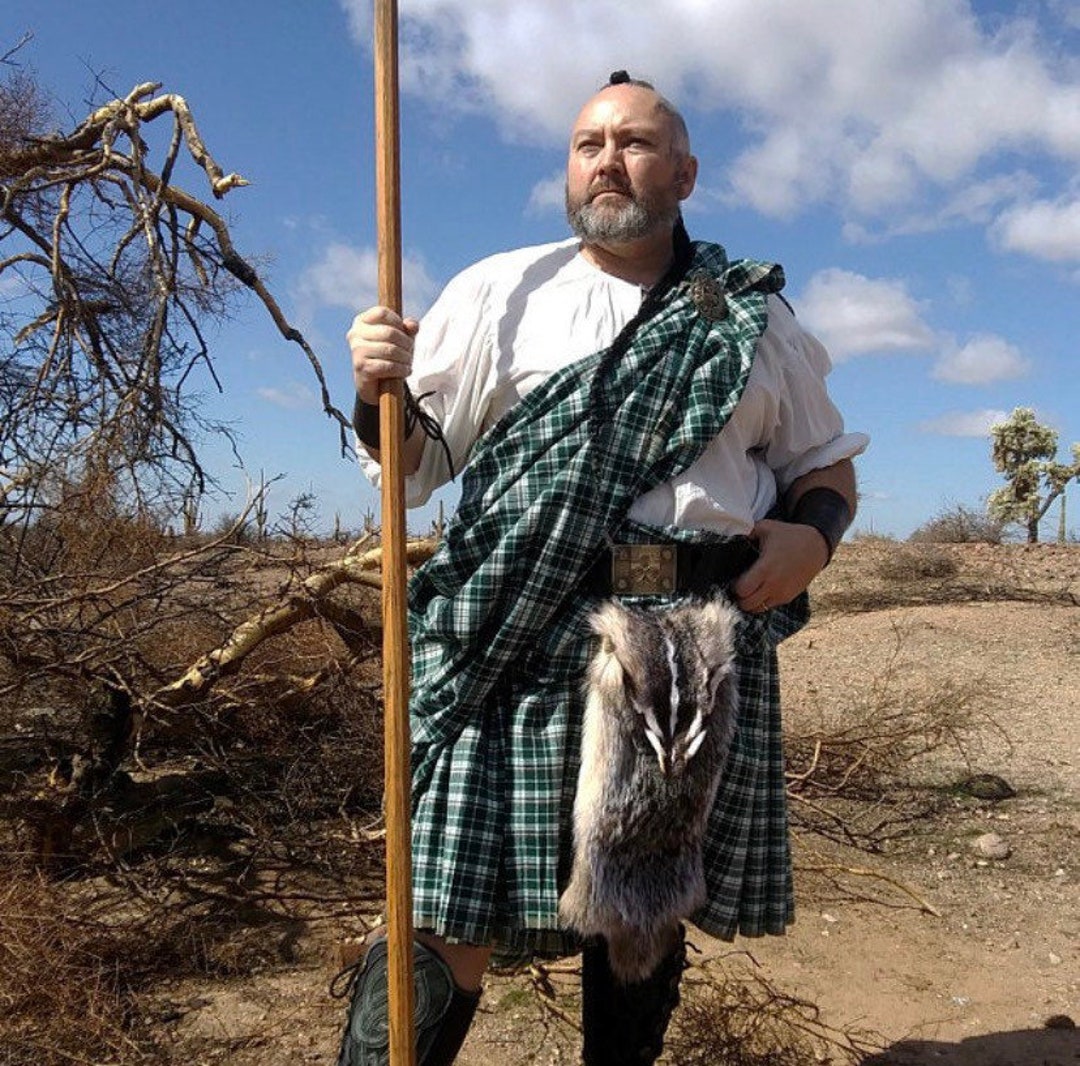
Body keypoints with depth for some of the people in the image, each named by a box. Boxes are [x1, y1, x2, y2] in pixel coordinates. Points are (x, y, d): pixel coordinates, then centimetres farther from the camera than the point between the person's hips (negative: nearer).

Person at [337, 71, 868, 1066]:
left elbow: (825, 462, 20)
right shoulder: (497, 293, 10)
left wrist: (813, 532, -1)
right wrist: (378, 391, -12)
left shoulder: (756, 319, 14)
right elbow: (413, 461, 9)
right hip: (519, 639, -1)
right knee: (452, 923, -7)